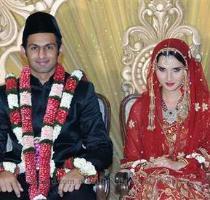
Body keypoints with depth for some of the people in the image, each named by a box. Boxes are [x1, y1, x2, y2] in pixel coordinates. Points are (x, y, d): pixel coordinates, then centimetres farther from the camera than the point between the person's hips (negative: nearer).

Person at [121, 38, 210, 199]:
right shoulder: (141, 107, 6)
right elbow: (132, 157, 9)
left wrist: (180, 165, -9)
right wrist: (153, 166, -11)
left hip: (192, 178, 0)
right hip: (150, 178, 1)